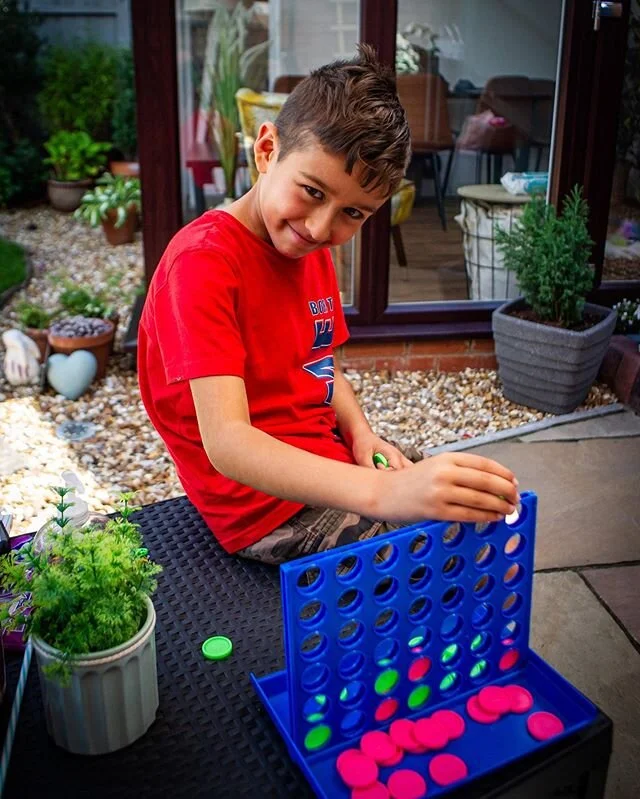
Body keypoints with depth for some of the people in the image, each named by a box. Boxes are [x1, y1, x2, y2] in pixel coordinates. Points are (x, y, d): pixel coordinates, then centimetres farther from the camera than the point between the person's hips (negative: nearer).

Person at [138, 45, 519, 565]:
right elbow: (226, 442, -33)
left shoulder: (313, 249, 6)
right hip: (265, 502, -8)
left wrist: (361, 435, -6)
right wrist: (381, 493, -46)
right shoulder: (204, 261, -23)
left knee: (486, 506, 9)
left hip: (327, 465, 9)